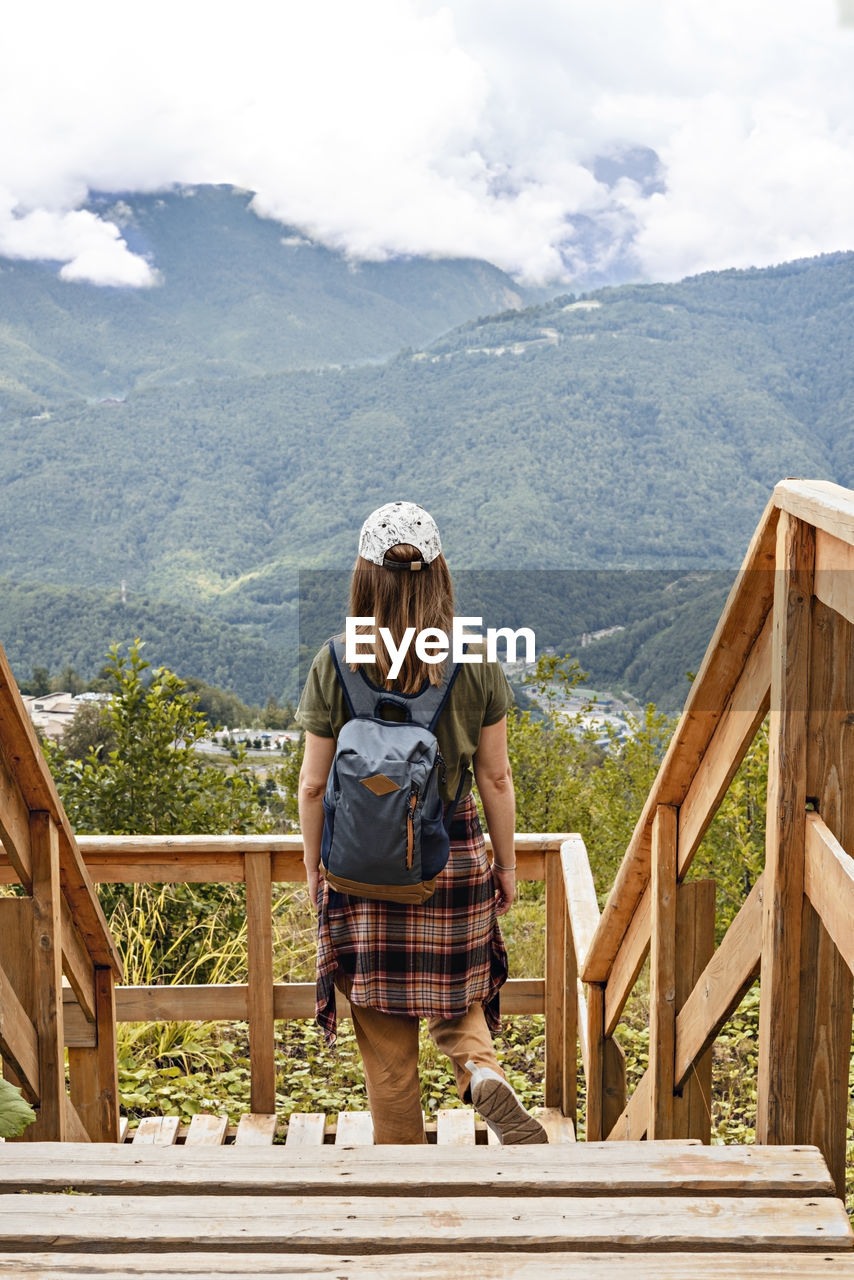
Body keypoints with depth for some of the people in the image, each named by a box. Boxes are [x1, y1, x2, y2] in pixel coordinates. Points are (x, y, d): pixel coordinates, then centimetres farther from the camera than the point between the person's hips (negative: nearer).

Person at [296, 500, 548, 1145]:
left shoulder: (336, 664, -10)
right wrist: (507, 863, 10)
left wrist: (314, 867, 8)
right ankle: (484, 1071, -8)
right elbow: (496, 777, -2)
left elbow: (314, 786, -6)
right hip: (455, 857, 1)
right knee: (455, 997, 21)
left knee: (387, 1042, 12)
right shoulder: (477, 661, -7)